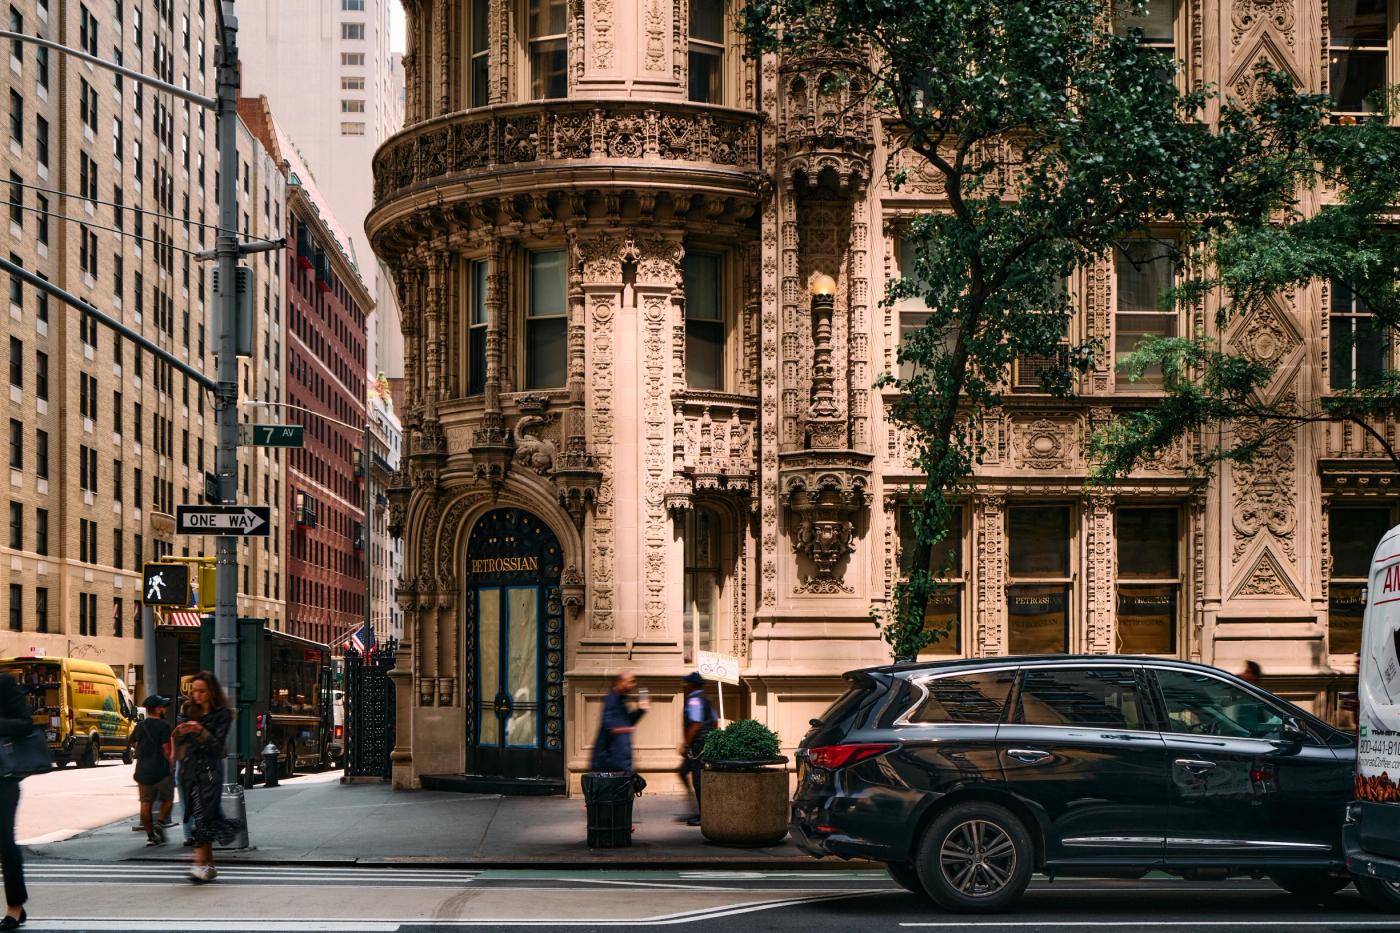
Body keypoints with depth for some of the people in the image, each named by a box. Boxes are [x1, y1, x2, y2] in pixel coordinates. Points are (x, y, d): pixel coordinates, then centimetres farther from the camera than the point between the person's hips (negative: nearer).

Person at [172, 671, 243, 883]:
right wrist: (180, 733, -8)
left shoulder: (222, 714, -1)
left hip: (210, 769, -6)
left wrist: (201, 732, -24)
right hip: (190, 768, 6)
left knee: (203, 815, -14)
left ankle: (200, 864, -20)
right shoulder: (193, 713, 16)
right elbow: (180, 742, 13)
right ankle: (209, 864, 12)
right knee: (204, 816, 7)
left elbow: (216, 744, -9)